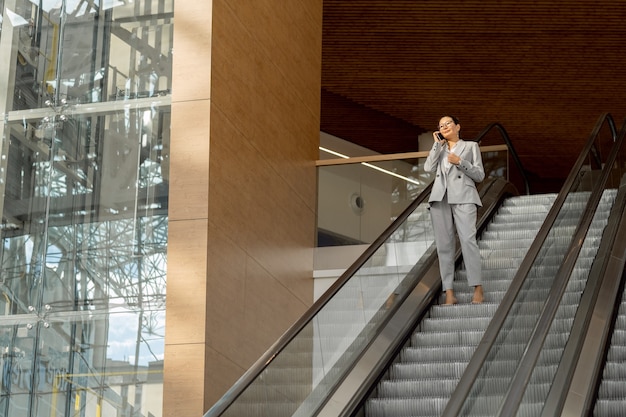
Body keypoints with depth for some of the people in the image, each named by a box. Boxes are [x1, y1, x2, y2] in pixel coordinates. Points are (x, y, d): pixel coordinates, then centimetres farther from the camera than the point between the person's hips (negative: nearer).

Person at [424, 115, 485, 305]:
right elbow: (429, 168, 5)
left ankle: (477, 288, -19)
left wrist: (460, 162, -6)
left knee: (468, 239, -19)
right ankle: (449, 292, -5)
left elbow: (480, 175, 7)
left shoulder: (470, 146, 16)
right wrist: (438, 144, 8)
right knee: (444, 244, -4)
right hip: (440, 198, 4)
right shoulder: (439, 149, 24)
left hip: (463, 197, -3)